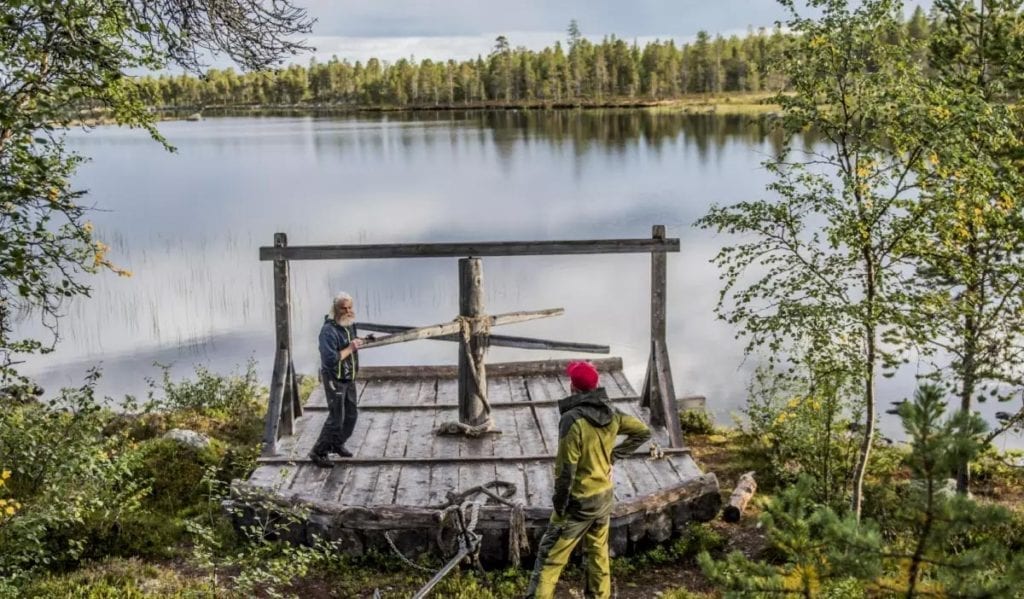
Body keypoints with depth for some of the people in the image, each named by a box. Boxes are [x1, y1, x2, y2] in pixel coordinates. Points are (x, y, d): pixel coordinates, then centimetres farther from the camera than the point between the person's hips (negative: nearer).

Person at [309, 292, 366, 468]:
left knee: (351, 414, 17)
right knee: (336, 418, -7)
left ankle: (337, 444, 36)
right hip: (334, 379, -9)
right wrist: (350, 349, -26)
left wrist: (357, 342, 5)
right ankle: (318, 452, 6)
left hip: (349, 378, 9)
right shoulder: (329, 331, -24)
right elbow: (330, 359, -30)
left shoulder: (350, 325, 3)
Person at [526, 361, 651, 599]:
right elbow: (643, 431, 13)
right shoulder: (611, 414, -1)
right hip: (605, 495, 7)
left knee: (550, 557, 1)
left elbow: (566, 469, -21)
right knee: (598, 551, 19)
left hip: (579, 500, -7)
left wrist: (559, 505, -10)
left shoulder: (573, 419, -24)